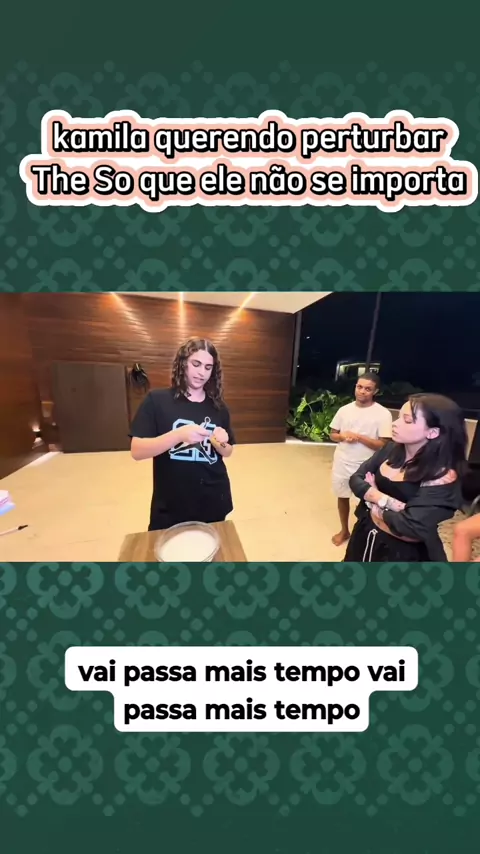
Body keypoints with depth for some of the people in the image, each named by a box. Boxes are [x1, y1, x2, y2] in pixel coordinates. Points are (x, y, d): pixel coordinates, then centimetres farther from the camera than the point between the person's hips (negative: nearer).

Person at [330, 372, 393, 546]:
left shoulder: (383, 414, -11)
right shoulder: (345, 409, 0)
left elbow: (383, 445, -14)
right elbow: (332, 434, 7)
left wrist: (358, 436, -22)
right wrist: (343, 436, -14)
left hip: (366, 466, -4)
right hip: (342, 463, 4)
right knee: (342, 497, 18)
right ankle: (344, 530, 41)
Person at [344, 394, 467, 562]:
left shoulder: (443, 476, -24)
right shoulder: (392, 449, -8)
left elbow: (412, 526, -31)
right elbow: (356, 479, -9)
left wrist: (375, 505, -15)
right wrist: (388, 501, -24)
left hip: (404, 552, -5)